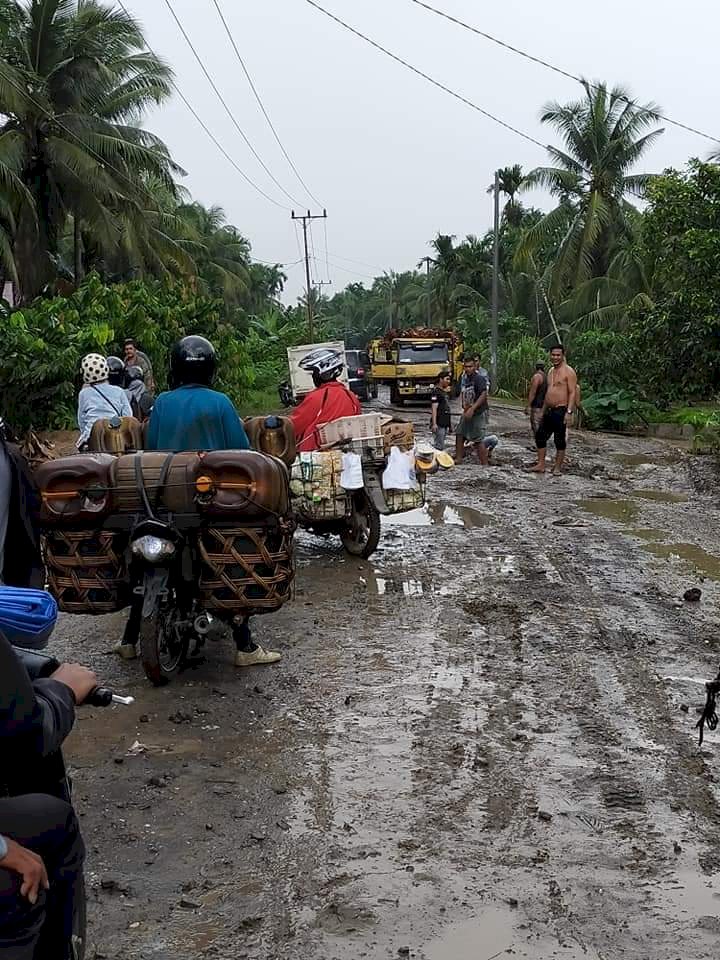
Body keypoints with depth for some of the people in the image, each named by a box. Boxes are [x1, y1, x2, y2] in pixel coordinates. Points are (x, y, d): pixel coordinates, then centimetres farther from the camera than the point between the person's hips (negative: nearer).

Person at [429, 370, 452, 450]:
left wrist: (450, 422, 23)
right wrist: (434, 423, -22)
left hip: (445, 423, 9)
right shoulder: (436, 391, -11)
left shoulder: (445, 391, 16)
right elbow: (434, 408, -17)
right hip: (438, 424, -9)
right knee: (439, 446, -11)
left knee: (441, 445, 12)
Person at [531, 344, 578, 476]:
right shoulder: (551, 371, 17)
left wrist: (569, 411, -22)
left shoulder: (568, 372, -9)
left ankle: (557, 468, 7)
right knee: (540, 436, 7)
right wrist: (543, 410, 21)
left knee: (560, 440, 0)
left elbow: (573, 392, -14)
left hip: (561, 411, -8)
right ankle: (541, 465, 15)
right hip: (549, 411, 8)